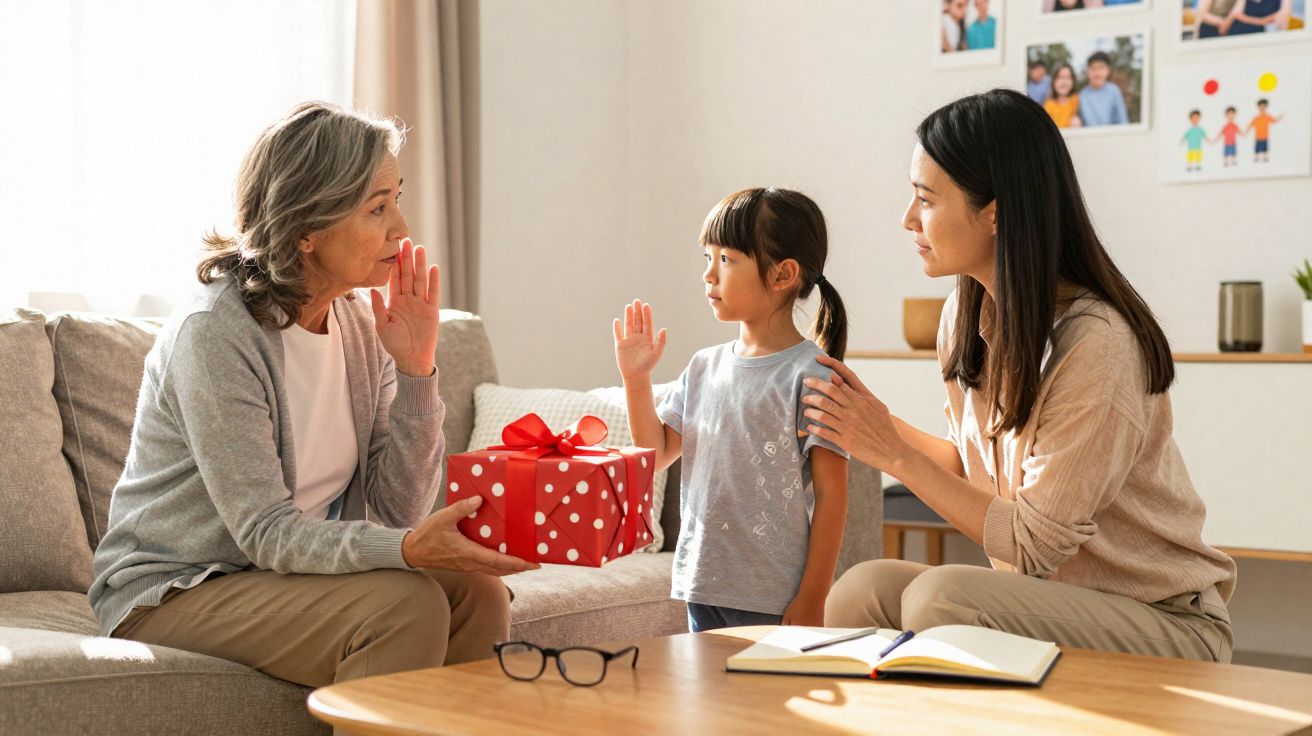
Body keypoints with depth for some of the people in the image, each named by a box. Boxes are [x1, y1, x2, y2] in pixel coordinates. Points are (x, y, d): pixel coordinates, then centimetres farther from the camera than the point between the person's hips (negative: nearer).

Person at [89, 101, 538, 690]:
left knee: (476, 590, -16)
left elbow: (396, 511, -3)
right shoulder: (215, 332, -20)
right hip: (172, 592, -6)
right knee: (405, 602, -27)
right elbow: (265, 532, -23)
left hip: (293, 572, 6)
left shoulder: (360, 325, 0)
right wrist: (409, 549, -38)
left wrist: (415, 370, -13)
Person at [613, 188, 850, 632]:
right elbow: (657, 455, 14)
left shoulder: (809, 374, -11)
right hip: (702, 588, 6)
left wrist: (812, 598, -13)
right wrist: (635, 379, 2)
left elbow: (831, 494, -11)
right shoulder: (705, 367, 9)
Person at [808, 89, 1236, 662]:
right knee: (863, 588, -20)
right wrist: (875, 421, -2)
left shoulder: (1095, 342, -23)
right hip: (1043, 595, 6)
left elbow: (1035, 544, -18)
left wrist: (895, 454, -18)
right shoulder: (966, 315, 1)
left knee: (938, 596, -30)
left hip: (1164, 620, -6)